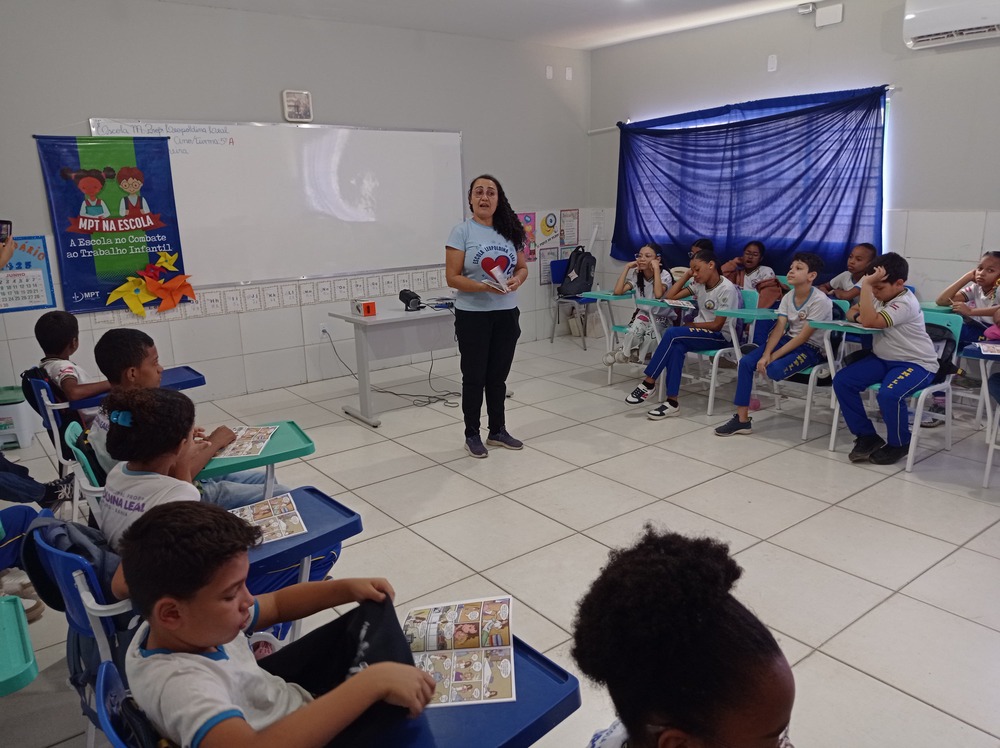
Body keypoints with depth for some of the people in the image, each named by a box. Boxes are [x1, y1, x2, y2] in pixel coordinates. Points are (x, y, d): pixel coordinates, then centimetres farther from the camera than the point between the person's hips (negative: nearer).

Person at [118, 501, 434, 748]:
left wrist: (346, 588, -10)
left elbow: (275, 605, 3)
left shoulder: (194, 626, -14)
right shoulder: (180, 683, -41)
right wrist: (371, 682, -56)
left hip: (282, 693, 8)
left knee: (376, 610, 11)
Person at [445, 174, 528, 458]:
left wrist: (517, 280, -10)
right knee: (474, 377, 6)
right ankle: (472, 435, 19)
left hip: (506, 314, 4)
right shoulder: (462, 232, -7)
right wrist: (484, 287, -25)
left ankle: (498, 430, 29)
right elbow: (452, 277, -11)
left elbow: (522, 267, 13)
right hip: (473, 316, -4)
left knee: (498, 376, 15)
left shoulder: (511, 231, 7)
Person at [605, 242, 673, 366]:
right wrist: (627, 267, -15)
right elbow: (617, 291, -18)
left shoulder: (665, 275, -15)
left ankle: (626, 352, -6)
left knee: (650, 331, -33)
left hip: (662, 317, -2)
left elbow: (658, 294, -37)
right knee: (636, 326, -32)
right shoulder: (636, 274, -3)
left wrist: (656, 269, -31)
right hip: (644, 313, 3)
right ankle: (626, 352, -4)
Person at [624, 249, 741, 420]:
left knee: (672, 334, -28)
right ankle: (672, 401, -31)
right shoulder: (698, 284, 8)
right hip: (701, 333, 6)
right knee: (675, 348, -30)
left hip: (719, 336, -6)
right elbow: (670, 296, 6)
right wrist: (687, 274, 3)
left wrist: (690, 325, -5)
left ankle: (649, 382, -19)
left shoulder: (727, 289, -13)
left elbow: (717, 325, -14)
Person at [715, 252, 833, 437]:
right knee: (746, 362, -14)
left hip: (811, 348, -7)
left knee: (774, 370, -34)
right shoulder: (788, 297, 3)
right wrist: (766, 354, -21)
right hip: (789, 340, 7)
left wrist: (773, 357, -22)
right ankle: (742, 419, -13)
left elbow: (803, 337, -20)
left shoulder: (820, 301, -18)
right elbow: (779, 328, -5)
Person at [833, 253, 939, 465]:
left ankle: (899, 444, -6)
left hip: (916, 363, -8)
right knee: (841, 381, -11)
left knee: (888, 395, -36)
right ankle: (867, 436, 1)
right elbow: (852, 312, 15)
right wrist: (858, 316, -11)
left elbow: (870, 321, -35)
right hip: (883, 358, 9)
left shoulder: (905, 304, -23)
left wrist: (865, 284, -33)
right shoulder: (879, 296, 4)